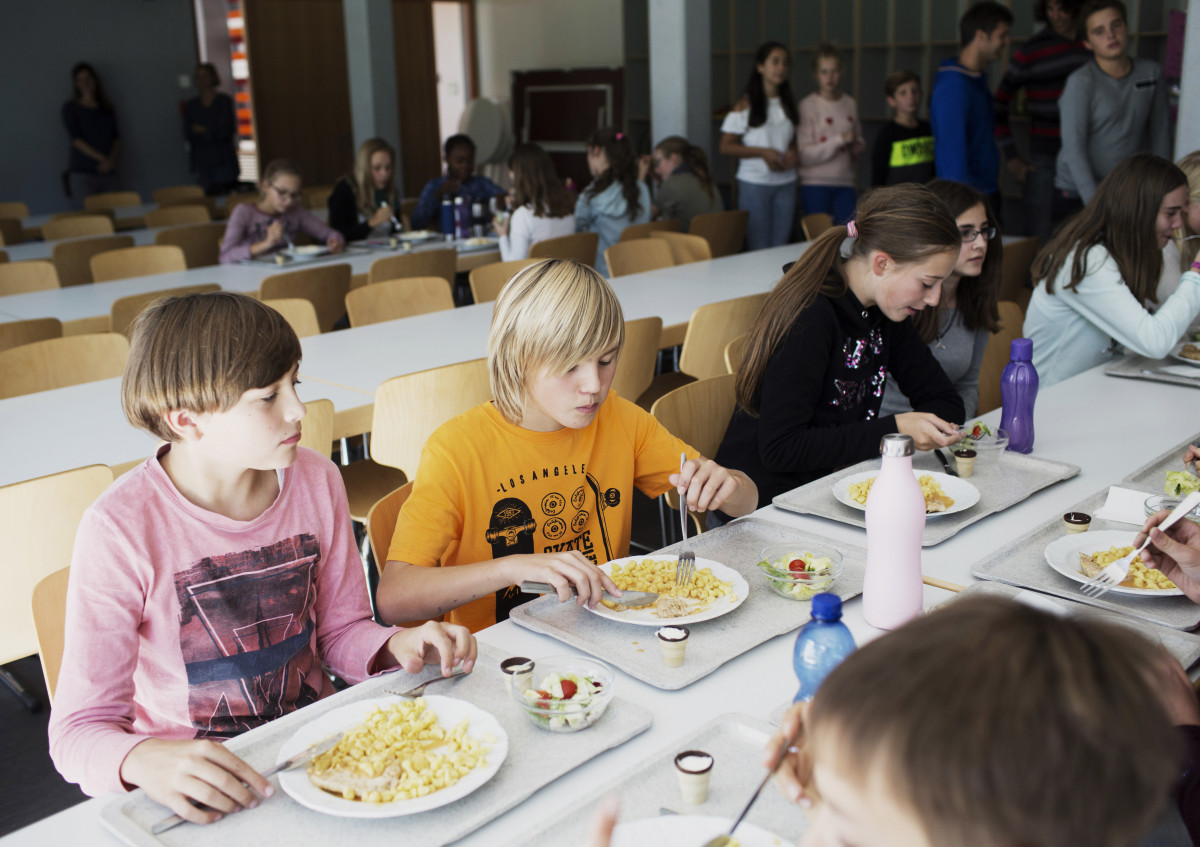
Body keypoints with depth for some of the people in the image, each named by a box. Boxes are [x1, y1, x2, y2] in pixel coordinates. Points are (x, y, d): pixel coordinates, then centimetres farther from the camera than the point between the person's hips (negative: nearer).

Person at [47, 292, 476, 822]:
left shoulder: (315, 480, -3)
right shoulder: (120, 530, -18)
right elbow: (81, 728, -16)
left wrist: (396, 646, -13)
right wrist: (146, 760, -37)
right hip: (201, 783, -2)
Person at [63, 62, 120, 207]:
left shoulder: (107, 108, 16)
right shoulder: (71, 107, 5)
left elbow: (116, 138, 10)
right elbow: (76, 139, -3)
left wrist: (111, 160, -9)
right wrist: (102, 158, -11)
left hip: (108, 173, 4)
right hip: (82, 173, -4)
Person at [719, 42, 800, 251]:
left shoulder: (788, 105, 11)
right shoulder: (745, 105, -5)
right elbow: (726, 147, -8)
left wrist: (794, 153, -3)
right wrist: (763, 152, -18)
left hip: (785, 184, 5)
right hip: (754, 184, -5)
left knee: (781, 247, 6)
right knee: (759, 250, -3)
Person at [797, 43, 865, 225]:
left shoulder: (850, 104, 11)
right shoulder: (808, 106, -5)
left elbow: (858, 137, 24)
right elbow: (805, 155, -12)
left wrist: (859, 147, 0)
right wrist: (840, 140, -17)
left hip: (845, 183, 4)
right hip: (815, 184, -4)